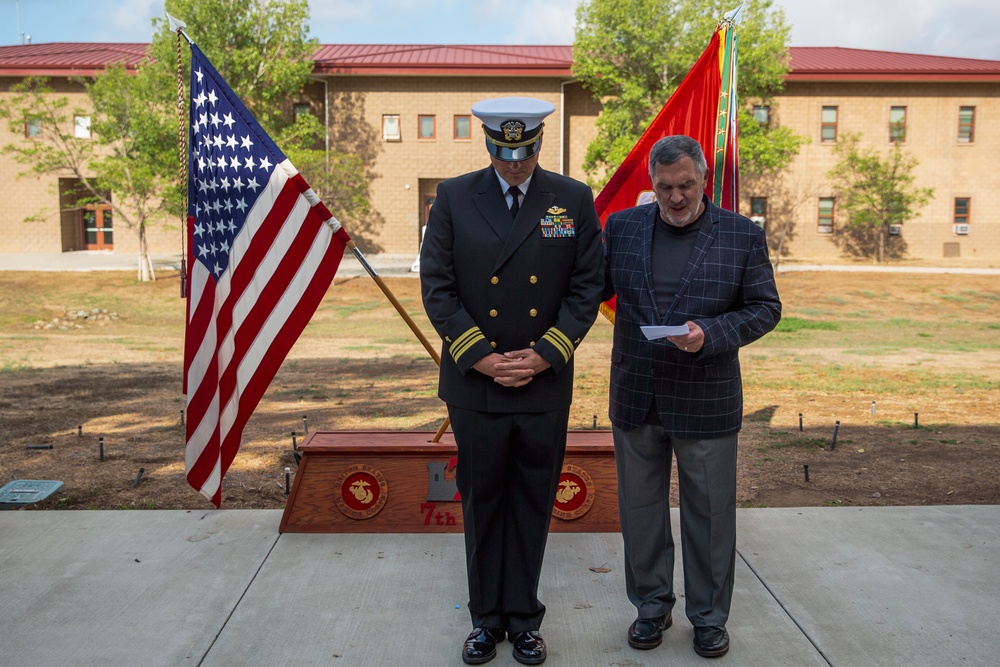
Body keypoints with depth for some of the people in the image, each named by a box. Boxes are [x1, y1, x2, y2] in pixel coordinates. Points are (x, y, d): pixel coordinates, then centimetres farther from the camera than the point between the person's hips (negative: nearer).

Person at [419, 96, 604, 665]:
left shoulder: (574, 200, 1)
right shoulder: (454, 197, 0)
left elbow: (588, 287, 0)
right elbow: (437, 288, -3)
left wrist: (544, 354, -9)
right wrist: (479, 356, -10)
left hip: (546, 384, 0)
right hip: (475, 383, 0)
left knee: (533, 506, 11)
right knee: (482, 504, 11)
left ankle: (523, 618, 28)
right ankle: (487, 618, 28)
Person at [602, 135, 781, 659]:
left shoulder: (743, 236, -3)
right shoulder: (622, 227, 3)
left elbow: (764, 307, -3)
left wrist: (711, 334, -18)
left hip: (705, 402, -2)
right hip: (635, 399, 2)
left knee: (709, 514, 10)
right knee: (640, 509, 14)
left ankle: (709, 616, 30)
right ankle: (651, 605, 34)